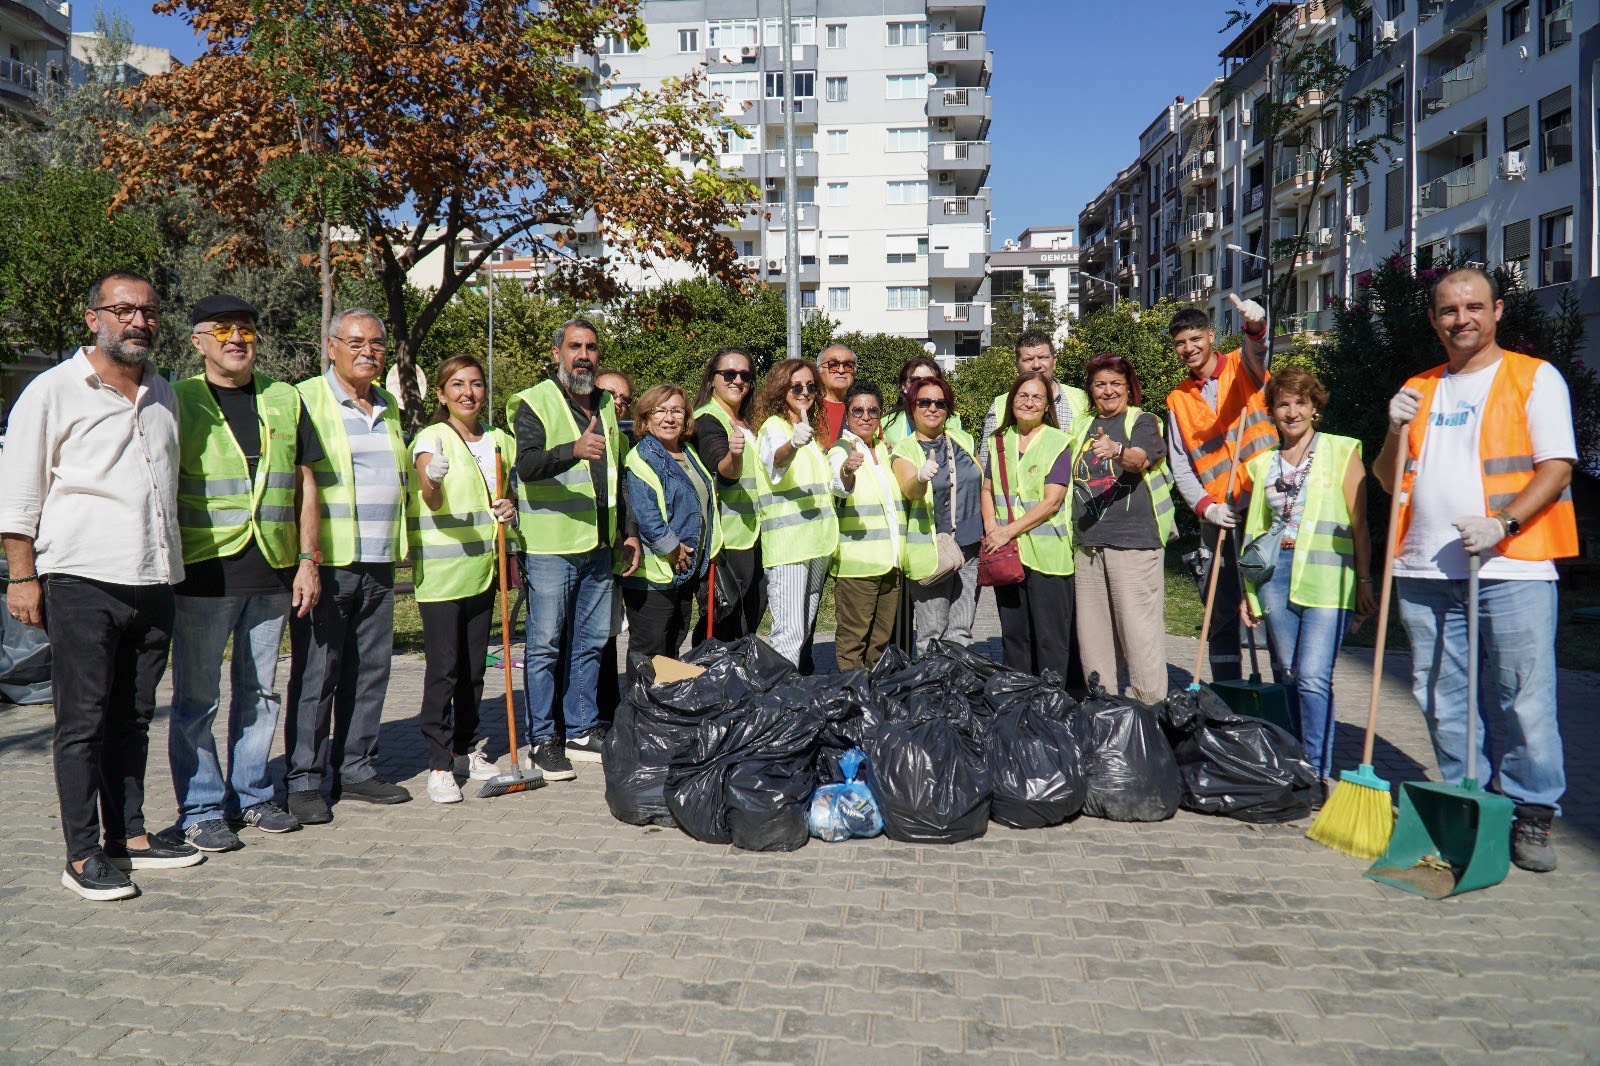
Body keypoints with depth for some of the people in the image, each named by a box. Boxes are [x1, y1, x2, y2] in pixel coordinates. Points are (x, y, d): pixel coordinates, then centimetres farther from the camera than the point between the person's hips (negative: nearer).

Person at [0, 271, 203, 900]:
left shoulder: (164, 396, 16)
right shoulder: (54, 391, -1)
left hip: (153, 582, 6)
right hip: (82, 581, -5)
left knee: (132, 717, 11)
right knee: (82, 721, -1)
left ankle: (128, 836, 20)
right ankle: (82, 856, 5)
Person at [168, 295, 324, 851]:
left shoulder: (285, 400, 12)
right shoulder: (177, 401, 2)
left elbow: (304, 485, 13)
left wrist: (307, 560, 6)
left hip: (272, 574, 4)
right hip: (204, 574, -3)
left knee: (260, 692, 12)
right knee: (197, 697, 1)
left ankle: (251, 794, 24)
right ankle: (201, 809, 12)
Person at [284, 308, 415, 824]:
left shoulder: (389, 407, 17)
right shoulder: (306, 399, -3)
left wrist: (400, 548, 20)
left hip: (380, 563, 6)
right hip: (327, 563, -6)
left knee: (371, 670, 9)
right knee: (316, 673, -1)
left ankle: (356, 768, 20)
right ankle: (304, 780, 8)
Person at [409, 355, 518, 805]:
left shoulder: (499, 440, 10)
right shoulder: (431, 438, -6)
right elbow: (433, 502, -20)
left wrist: (510, 508, -1)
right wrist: (432, 482, -43)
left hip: (483, 567, 6)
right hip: (440, 570, -5)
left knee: (473, 666, 12)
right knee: (443, 667, -5)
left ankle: (465, 748, 24)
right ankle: (439, 764, 1)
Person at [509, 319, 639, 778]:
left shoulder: (605, 404, 16)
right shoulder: (534, 403, -6)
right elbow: (527, 464, -23)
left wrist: (628, 531, 17)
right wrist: (574, 450, -40)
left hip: (598, 545, 7)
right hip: (550, 546, -7)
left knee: (591, 642, 12)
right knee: (545, 644, -1)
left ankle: (582, 731, 24)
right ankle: (543, 739, 9)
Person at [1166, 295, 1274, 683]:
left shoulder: (1243, 366, 5)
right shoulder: (1178, 399, 13)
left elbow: (1256, 350, -21)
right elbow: (1180, 466, 9)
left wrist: (1255, 326, -45)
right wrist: (1205, 506, -7)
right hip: (1219, 518, 4)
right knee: (1223, 613, 7)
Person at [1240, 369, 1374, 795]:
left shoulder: (1341, 452, 5)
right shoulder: (1262, 464, 16)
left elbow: (1359, 524, 2)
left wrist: (1364, 582, -3)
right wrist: (1249, 591, 15)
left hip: (1326, 577, -4)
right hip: (1276, 572, 4)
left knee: (1313, 676, -13)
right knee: (1287, 675, 8)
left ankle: (1320, 772, -4)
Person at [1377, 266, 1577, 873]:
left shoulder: (1535, 378, 5)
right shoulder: (1418, 389, 18)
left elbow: (1557, 466, -5)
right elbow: (1389, 481, 18)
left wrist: (1502, 524, -18)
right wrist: (1396, 431, 0)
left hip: (1513, 569, -4)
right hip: (1426, 572, 5)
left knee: (1525, 700, -3)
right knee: (1442, 700, 9)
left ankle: (1532, 817, 10)